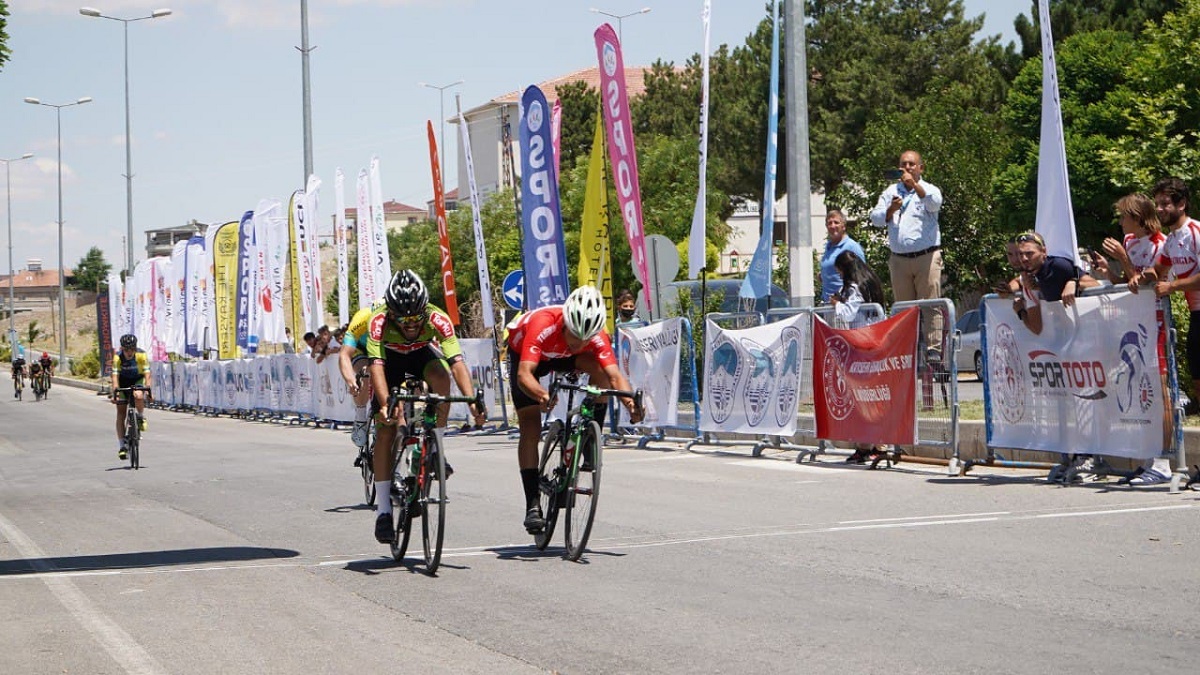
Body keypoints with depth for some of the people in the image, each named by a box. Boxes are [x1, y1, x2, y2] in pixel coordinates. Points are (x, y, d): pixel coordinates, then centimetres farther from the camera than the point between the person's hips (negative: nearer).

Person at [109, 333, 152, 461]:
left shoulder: (141, 355, -27)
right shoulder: (117, 357, -27)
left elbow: (147, 373, -31)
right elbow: (115, 375, -32)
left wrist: (148, 389, -43)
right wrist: (115, 392, -43)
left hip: (138, 380, -1)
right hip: (123, 381, 1)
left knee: (139, 396, -35)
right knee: (121, 412, -4)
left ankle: (141, 418, -4)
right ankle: (121, 446, 1)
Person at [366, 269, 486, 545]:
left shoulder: (437, 319, -35)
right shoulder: (379, 322, -36)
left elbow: (457, 362, -43)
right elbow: (376, 366, -44)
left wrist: (472, 401, -56)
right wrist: (385, 405, -59)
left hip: (423, 354, 1)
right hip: (391, 359, -1)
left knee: (440, 376, -35)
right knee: (385, 429, -11)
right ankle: (383, 511, -5)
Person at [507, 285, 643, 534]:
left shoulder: (596, 335, -33)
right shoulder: (543, 325, -43)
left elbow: (615, 375, -40)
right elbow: (524, 374, -50)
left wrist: (630, 402, -59)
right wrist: (543, 395, -70)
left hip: (561, 355, 3)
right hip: (524, 353, -3)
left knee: (600, 371, -28)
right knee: (530, 429, -12)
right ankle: (532, 506, -6)